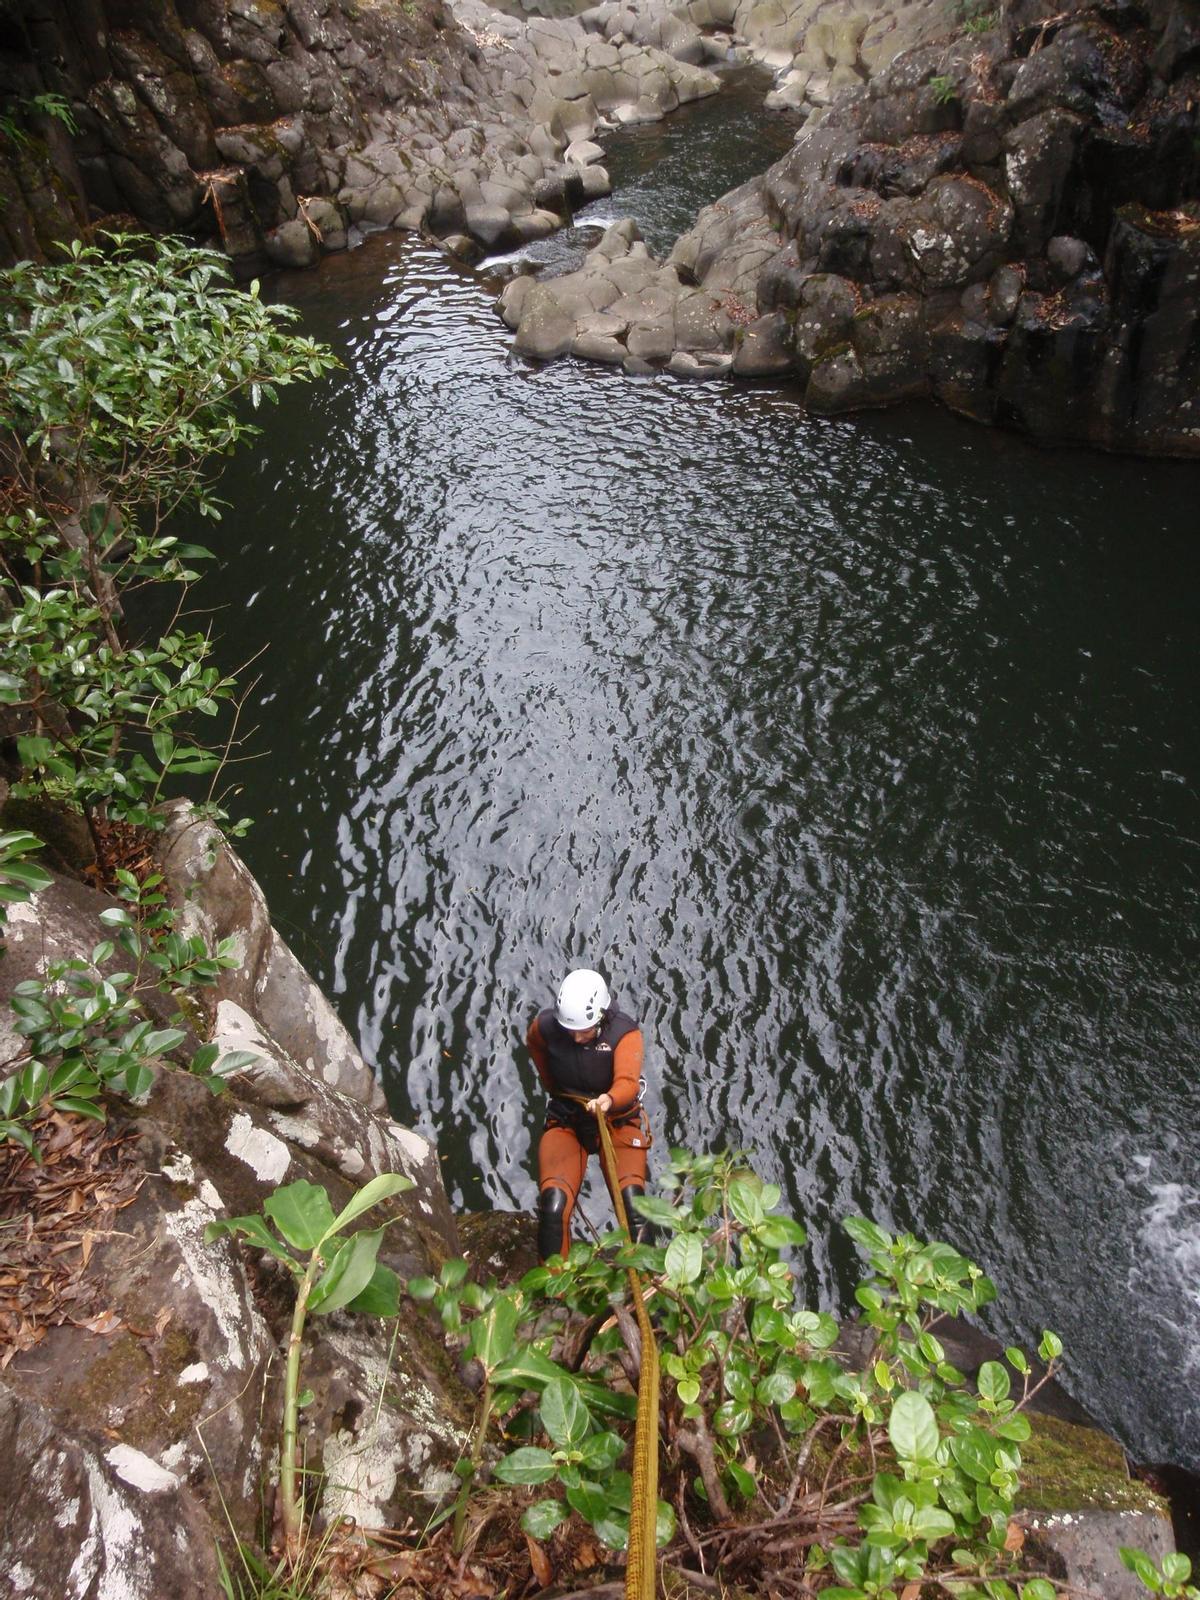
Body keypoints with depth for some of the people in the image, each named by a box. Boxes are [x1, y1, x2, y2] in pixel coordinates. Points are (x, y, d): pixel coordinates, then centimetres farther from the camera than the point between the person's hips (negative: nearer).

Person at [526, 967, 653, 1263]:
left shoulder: (625, 1033, -23)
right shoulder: (546, 1026, -15)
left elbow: (628, 1082, -39)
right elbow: (533, 1043, 12)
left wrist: (609, 1100, -61)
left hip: (618, 1120, -1)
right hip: (566, 1122, 2)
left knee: (631, 1203, -21)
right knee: (553, 1206, -18)